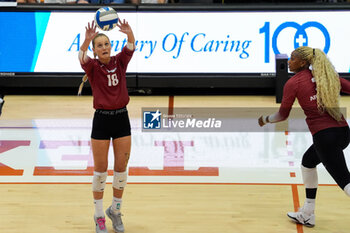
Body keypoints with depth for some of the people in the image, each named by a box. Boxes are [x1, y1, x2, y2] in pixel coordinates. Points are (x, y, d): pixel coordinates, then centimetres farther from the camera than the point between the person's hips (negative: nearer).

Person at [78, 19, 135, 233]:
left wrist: (128, 32, -39)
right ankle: (99, 216, 19)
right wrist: (87, 39, -48)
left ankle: (115, 211, 27)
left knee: (121, 169, 8)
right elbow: (82, 56, -27)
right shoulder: (92, 66, -4)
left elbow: (131, 46, -16)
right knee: (100, 170, 5)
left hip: (122, 118, 2)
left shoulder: (120, 61, 2)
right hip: (102, 120, -2)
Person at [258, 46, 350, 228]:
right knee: (308, 162, 28)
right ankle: (307, 214, 35)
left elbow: (282, 115, 5)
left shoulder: (293, 83, -2)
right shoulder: (326, 76, 13)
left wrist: (265, 120, 23)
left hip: (324, 135, -8)